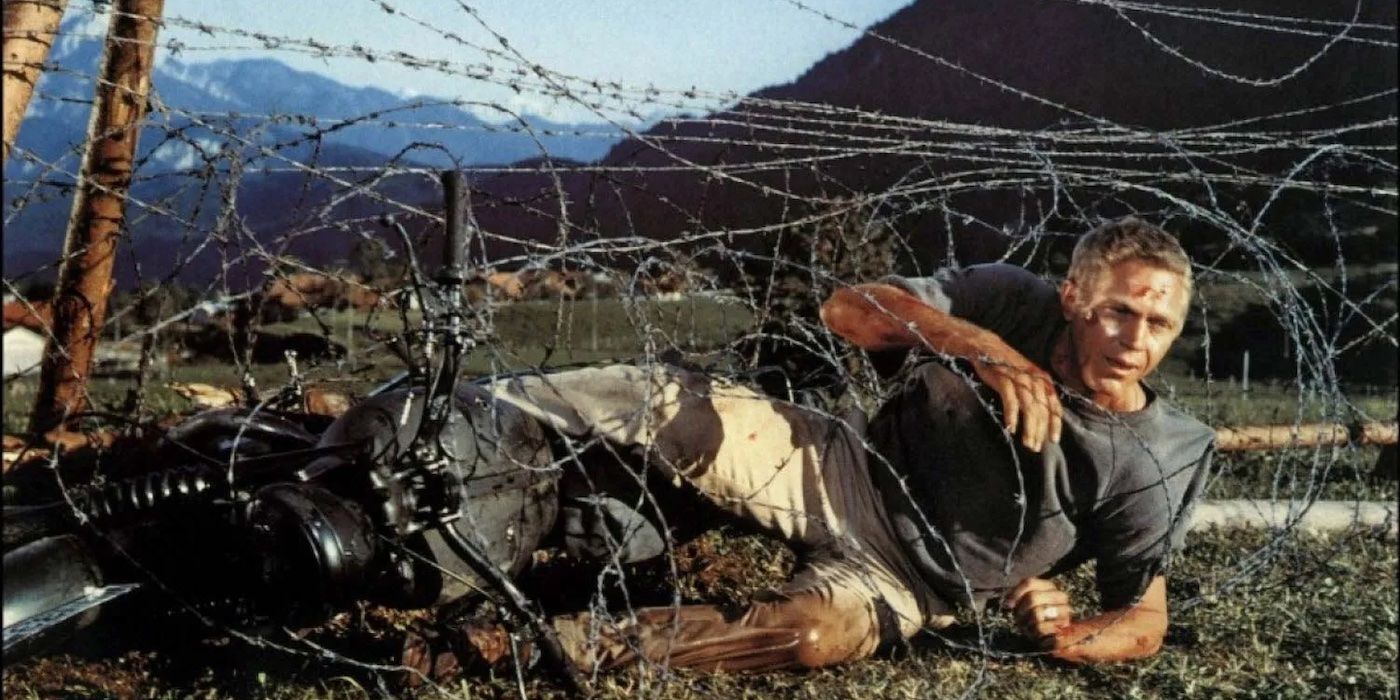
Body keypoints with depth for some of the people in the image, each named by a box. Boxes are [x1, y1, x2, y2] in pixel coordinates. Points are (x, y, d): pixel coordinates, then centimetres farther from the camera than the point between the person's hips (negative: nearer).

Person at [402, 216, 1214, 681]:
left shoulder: (1153, 463, -10)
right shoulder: (1012, 303, -9)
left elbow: (1146, 620, 0)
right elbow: (848, 308, -12)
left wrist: (1073, 637, -23)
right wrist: (985, 351, -25)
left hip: (902, 578, -2)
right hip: (843, 473, 2)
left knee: (817, 632, -38)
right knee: (673, 403, -23)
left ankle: (551, 640, -30)